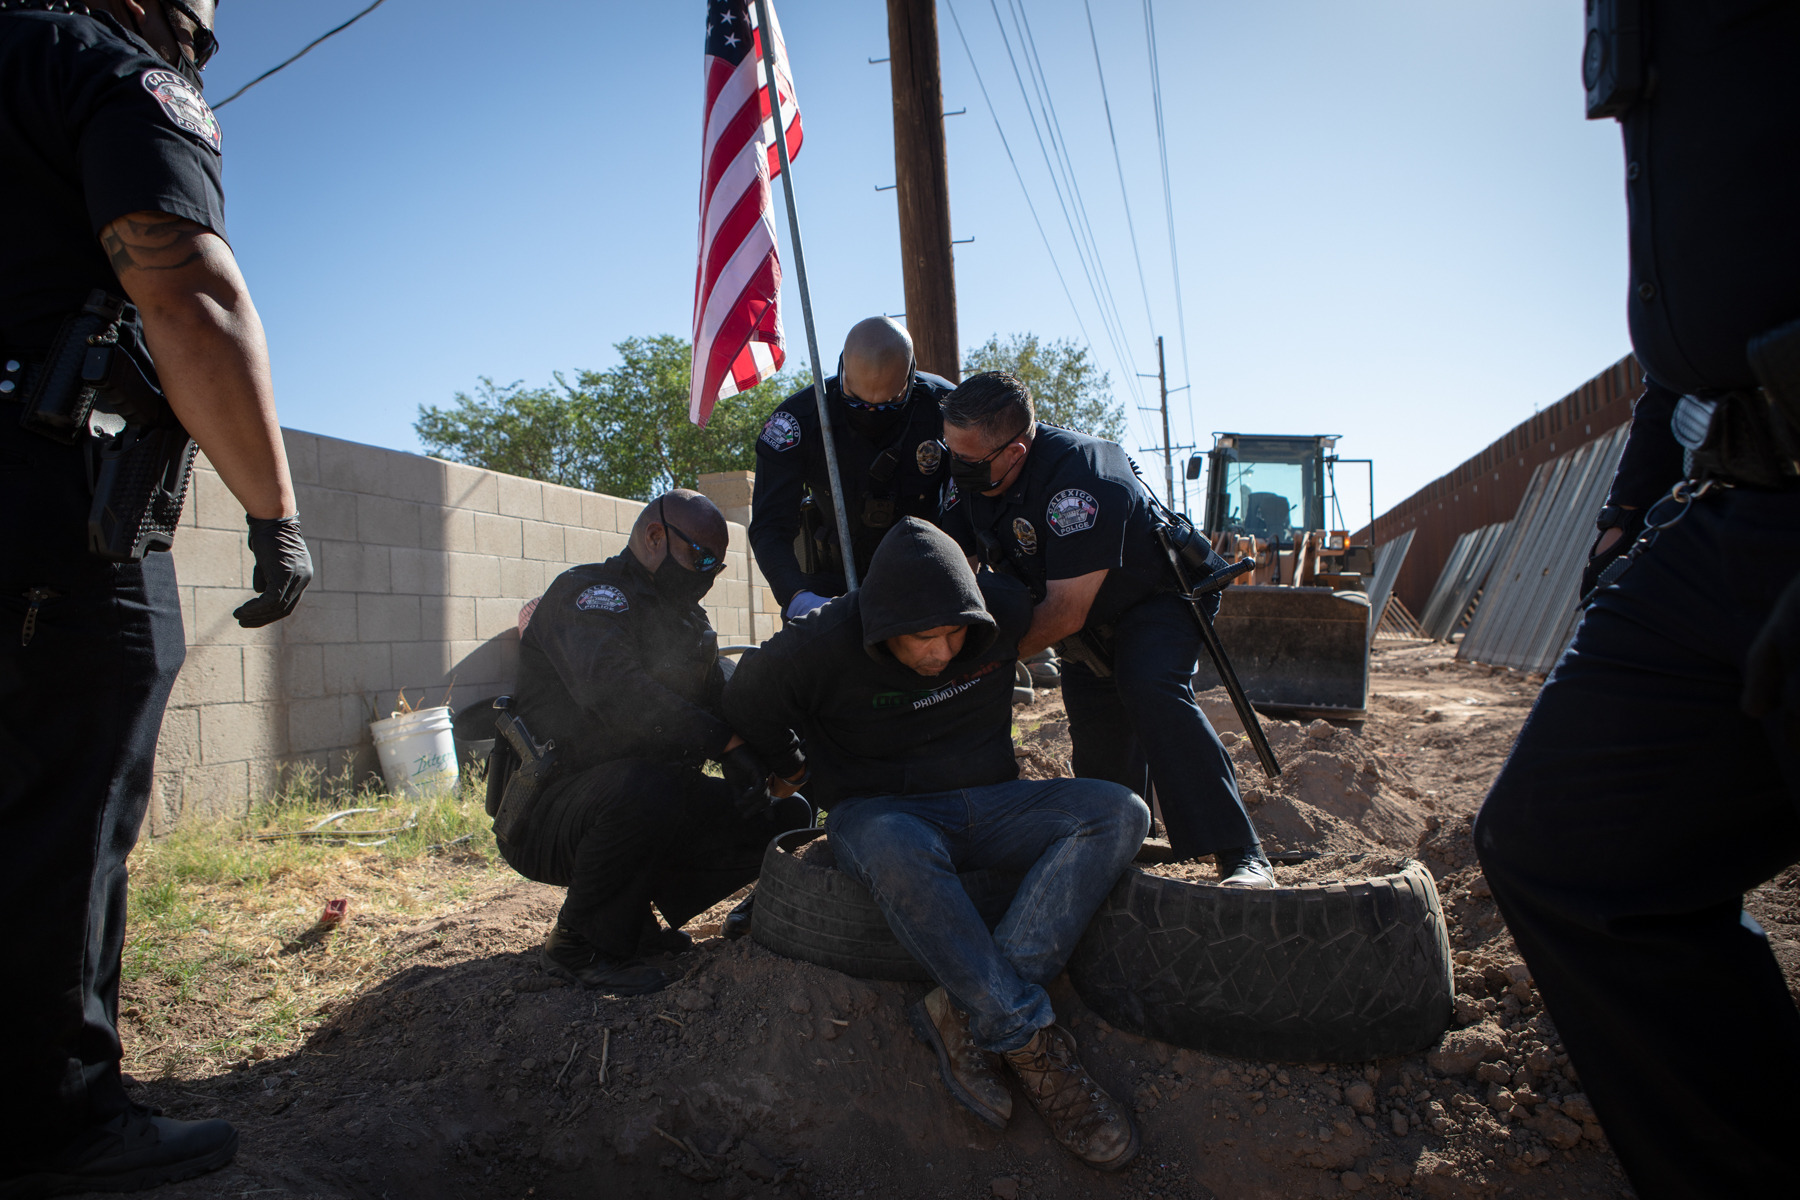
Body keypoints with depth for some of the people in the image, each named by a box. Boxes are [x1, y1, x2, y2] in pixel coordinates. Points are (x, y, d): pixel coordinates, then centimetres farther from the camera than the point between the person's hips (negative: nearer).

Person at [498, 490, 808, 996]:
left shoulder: (691, 622, 17)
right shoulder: (586, 593, -11)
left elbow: (723, 703, 10)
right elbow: (610, 686, -31)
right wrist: (728, 741, -34)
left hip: (647, 803, 8)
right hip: (546, 816, -8)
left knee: (784, 815, -3)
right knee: (647, 786, -39)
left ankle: (633, 916, 8)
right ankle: (580, 944, -13)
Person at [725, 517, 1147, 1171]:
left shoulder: (1004, 612, -10)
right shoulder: (819, 645, -19)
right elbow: (749, 714, -2)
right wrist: (831, 793, 2)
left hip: (987, 804, 4)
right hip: (883, 813, -4)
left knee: (1120, 811, -23)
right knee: (896, 850, -42)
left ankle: (965, 1014, -31)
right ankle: (1030, 1042, -30)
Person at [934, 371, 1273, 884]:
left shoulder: (1079, 479, -37)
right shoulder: (966, 474, -14)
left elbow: (1065, 613, -34)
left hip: (1156, 597, -7)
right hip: (1086, 631, 7)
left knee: (1152, 691, -32)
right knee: (1100, 750, 5)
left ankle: (1241, 857, -30)